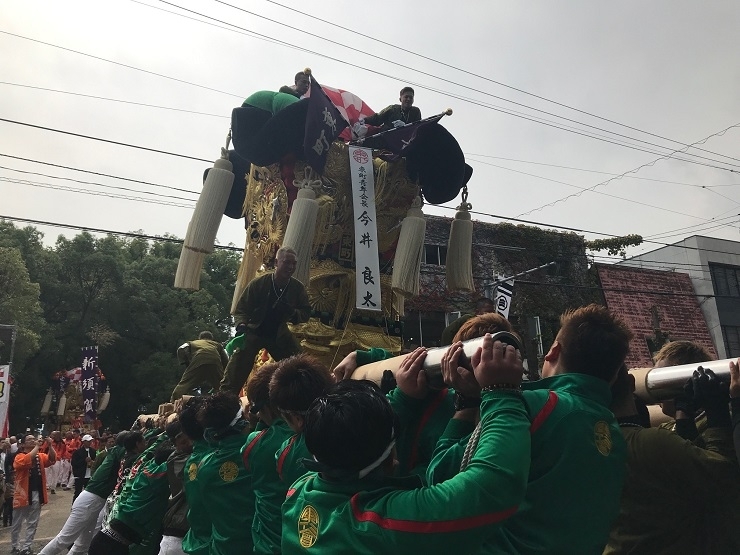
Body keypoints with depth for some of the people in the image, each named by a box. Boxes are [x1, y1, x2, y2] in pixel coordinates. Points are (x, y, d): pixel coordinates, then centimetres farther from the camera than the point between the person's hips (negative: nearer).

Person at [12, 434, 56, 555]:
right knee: (17, 523, 10)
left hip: (37, 494, 4)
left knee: (32, 523, 9)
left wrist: (50, 445, -20)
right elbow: (27, 461, -27)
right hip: (23, 493, -4)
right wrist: (37, 446, -27)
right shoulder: (19, 456, -5)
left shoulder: (40, 456, 9)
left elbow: (52, 459, -8)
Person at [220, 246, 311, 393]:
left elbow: (306, 313, -3)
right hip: (253, 332, -3)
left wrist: (292, 312, -25)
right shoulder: (258, 283, -18)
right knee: (234, 374, -9)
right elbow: (241, 309, -11)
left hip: (279, 335, 3)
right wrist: (241, 326, -29)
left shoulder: (298, 288, -10)